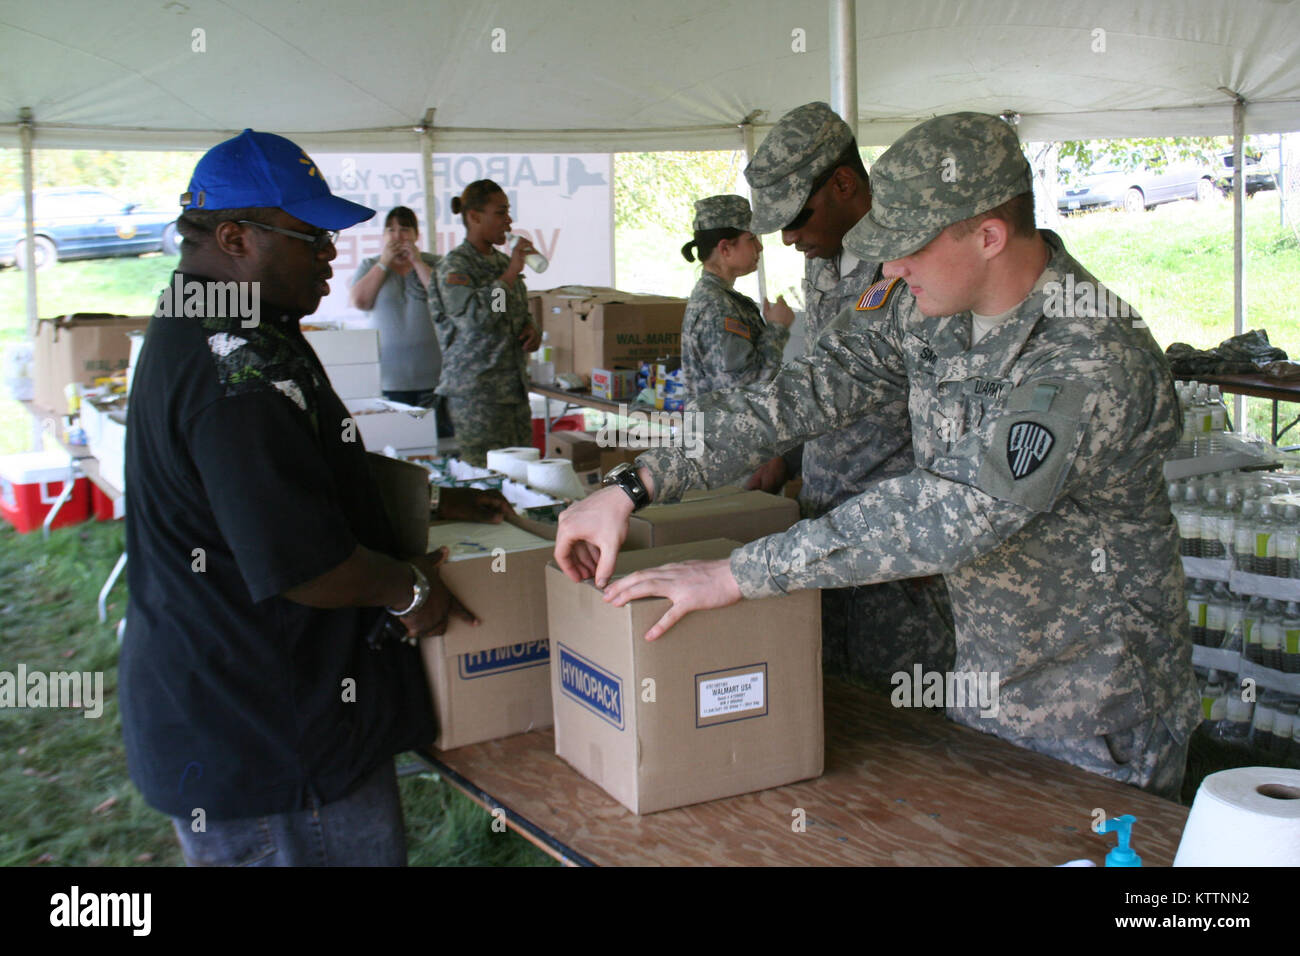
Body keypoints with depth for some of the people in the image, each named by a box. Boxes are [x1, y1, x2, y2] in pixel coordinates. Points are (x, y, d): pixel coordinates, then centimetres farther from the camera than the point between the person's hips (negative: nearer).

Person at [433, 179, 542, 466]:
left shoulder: (503, 262, 16)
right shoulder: (454, 266, -8)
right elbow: (475, 317, -24)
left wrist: (531, 330, 6)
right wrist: (511, 274, -19)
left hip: (514, 385, 8)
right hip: (475, 390, -8)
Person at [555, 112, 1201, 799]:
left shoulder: (1094, 363, -30)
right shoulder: (929, 308, -5)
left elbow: (950, 512, -36)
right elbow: (807, 392, -5)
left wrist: (734, 575, -35)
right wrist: (636, 485, -14)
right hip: (984, 674, 7)